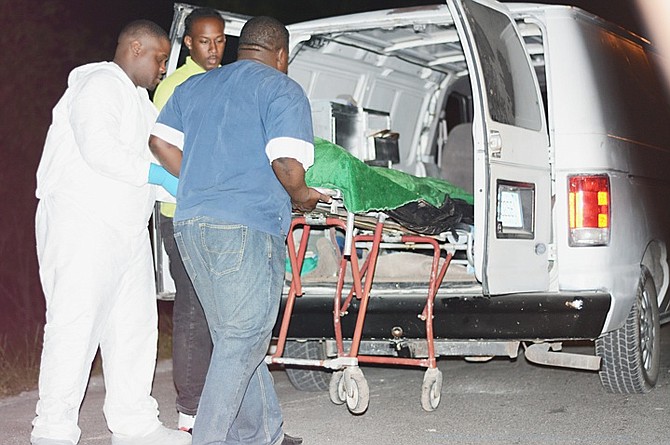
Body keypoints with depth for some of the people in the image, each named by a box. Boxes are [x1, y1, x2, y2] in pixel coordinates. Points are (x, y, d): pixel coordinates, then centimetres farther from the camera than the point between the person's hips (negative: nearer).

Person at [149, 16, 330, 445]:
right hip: (249, 228, -7)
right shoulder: (282, 89, -1)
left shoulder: (193, 86, 19)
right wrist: (301, 197, 5)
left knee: (234, 336, 15)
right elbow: (288, 165, -14)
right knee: (242, 341, 1)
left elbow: (161, 142, 13)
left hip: (189, 224, 7)